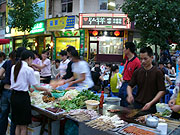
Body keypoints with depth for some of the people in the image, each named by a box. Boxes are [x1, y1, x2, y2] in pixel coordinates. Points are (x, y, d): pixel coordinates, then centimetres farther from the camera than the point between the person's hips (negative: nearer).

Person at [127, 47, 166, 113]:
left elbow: (162, 91, -8)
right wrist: (130, 94, -12)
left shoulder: (157, 72, -7)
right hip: (137, 104, 3)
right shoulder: (137, 72, 3)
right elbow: (130, 85, 9)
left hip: (151, 106, -3)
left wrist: (151, 103, -18)